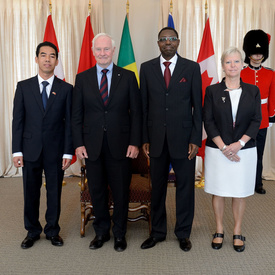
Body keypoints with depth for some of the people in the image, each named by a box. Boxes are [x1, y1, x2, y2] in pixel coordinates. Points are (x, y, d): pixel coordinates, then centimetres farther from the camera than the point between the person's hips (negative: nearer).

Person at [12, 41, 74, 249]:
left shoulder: (66, 89, 1)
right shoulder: (24, 87, 4)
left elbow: (69, 122, 0)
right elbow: (18, 120, 2)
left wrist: (68, 152, -6)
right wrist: (17, 150, -4)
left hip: (55, 151, -1)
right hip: (30, 150, 1)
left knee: (54, 192, 9)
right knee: (31, 193, 10)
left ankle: (53, 231, 27)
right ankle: (32, 232, 28)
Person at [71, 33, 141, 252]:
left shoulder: (128, 77, 3)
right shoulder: (82, 78, 6)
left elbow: (136, 112, 0)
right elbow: (76, 114, 5)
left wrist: (135, 142, -7)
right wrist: (78, 143, -3)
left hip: (120, 144, -1)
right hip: (92, 145, 2)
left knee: (120, 191, 7)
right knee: (97, 190, 11)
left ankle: (119, 234, 25)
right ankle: (102, 231, 29)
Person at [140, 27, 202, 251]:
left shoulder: (191, 68, 2)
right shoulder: (147, 68, 6)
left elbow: (197, 106, 1)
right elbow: (144, 105, 6)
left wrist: (196, 139, -5)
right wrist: (144, 138, 1)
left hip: (183, 138, -1)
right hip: (156, 138, 1)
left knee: (185, 186, 7)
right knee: (157, 187, 10)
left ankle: (183, 234, 24)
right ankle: (158, 232, 26)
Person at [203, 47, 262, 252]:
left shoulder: (252, 91, 4)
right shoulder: (212, 91, 1)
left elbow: (256, 120, 0)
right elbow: (208, 121, -3)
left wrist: (239, 143, -14)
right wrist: (223, 147, -13)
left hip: (244, 150, 1)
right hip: (217, 149, 0)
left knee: (240, 193, 8)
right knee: (218, 191, 8)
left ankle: (237, 233, 23)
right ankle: (219, 231, 24)